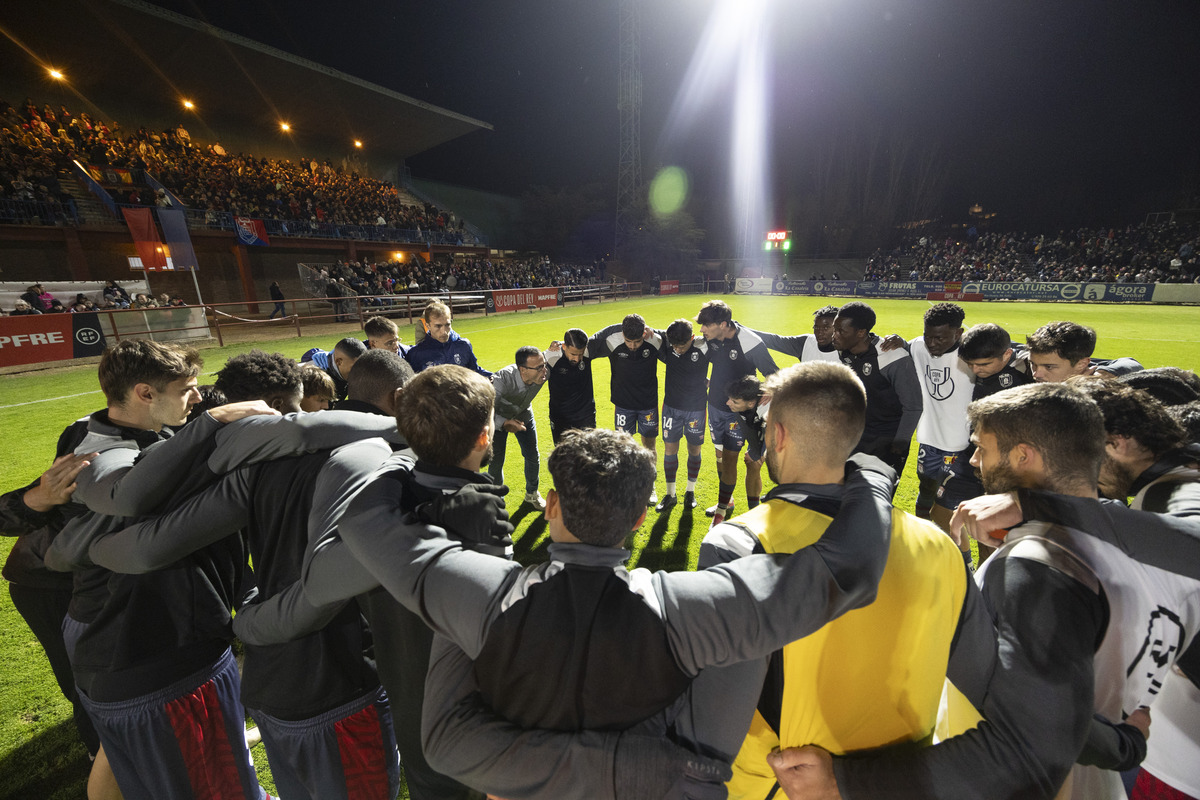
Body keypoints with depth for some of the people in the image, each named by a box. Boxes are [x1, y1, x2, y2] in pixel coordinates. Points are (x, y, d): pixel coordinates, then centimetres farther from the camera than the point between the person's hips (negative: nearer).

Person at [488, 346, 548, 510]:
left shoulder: (544, 374, -30)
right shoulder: (501, 380, -43)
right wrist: (504, 423, -52)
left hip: (524, 414, 4)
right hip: (499, 418, -3)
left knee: (533, 457, 9)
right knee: (496, 461, 0)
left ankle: (532, 494, 34)